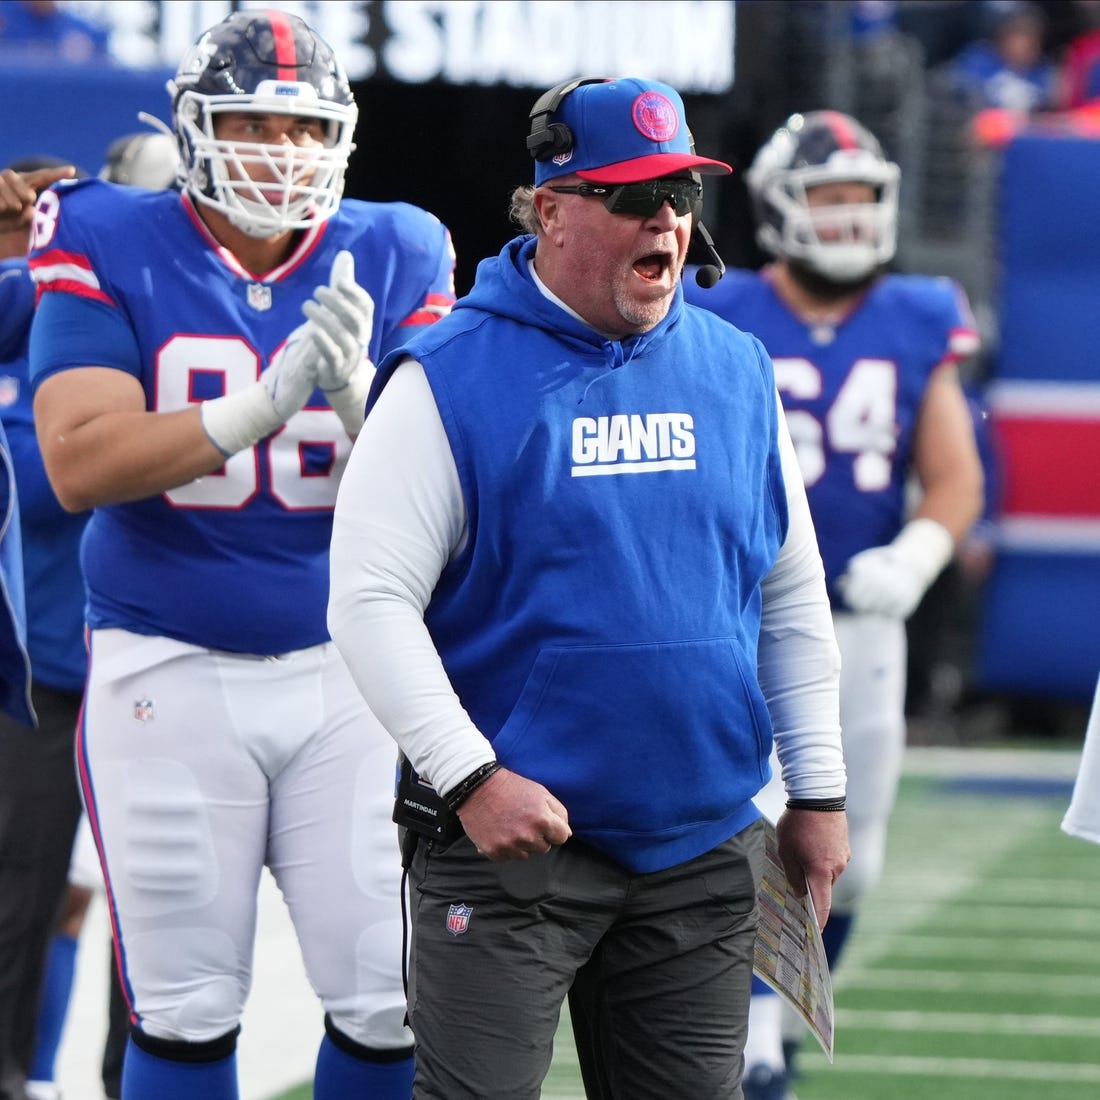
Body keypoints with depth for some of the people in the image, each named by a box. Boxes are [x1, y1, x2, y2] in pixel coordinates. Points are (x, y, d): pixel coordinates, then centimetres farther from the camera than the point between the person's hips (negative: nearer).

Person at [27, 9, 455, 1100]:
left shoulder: (391, 262, 2)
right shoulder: (112, 250, -4)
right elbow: (79, 464, -16)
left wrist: (354, 391, -24)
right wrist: (266, 404, -26)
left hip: (347, 670, 2)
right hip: (169, 671, -2)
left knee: (395, 1004, -2)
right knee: (186, 1012, 2)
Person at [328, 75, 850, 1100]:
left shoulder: (737, 374, 9)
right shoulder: (451, 380, -7)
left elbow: (792, 599, 17)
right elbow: (370, 600, -11)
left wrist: (817, 793, 14)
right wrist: (471, 777, -18)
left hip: (703, 851, 5)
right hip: (513, 830, -5)